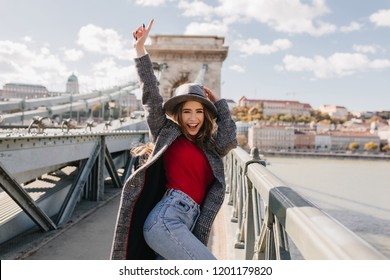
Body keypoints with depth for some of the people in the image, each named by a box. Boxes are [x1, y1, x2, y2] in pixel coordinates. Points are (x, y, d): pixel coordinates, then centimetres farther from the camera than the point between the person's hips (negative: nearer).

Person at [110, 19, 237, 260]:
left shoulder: (209, 147, 18)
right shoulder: (168, 134, 5)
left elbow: (229, 140, 0)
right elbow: (151, 96, 2)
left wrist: (218, 102, 12)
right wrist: (140, 49, 0)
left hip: (186, 224, 6)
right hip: (166, 220, -6)